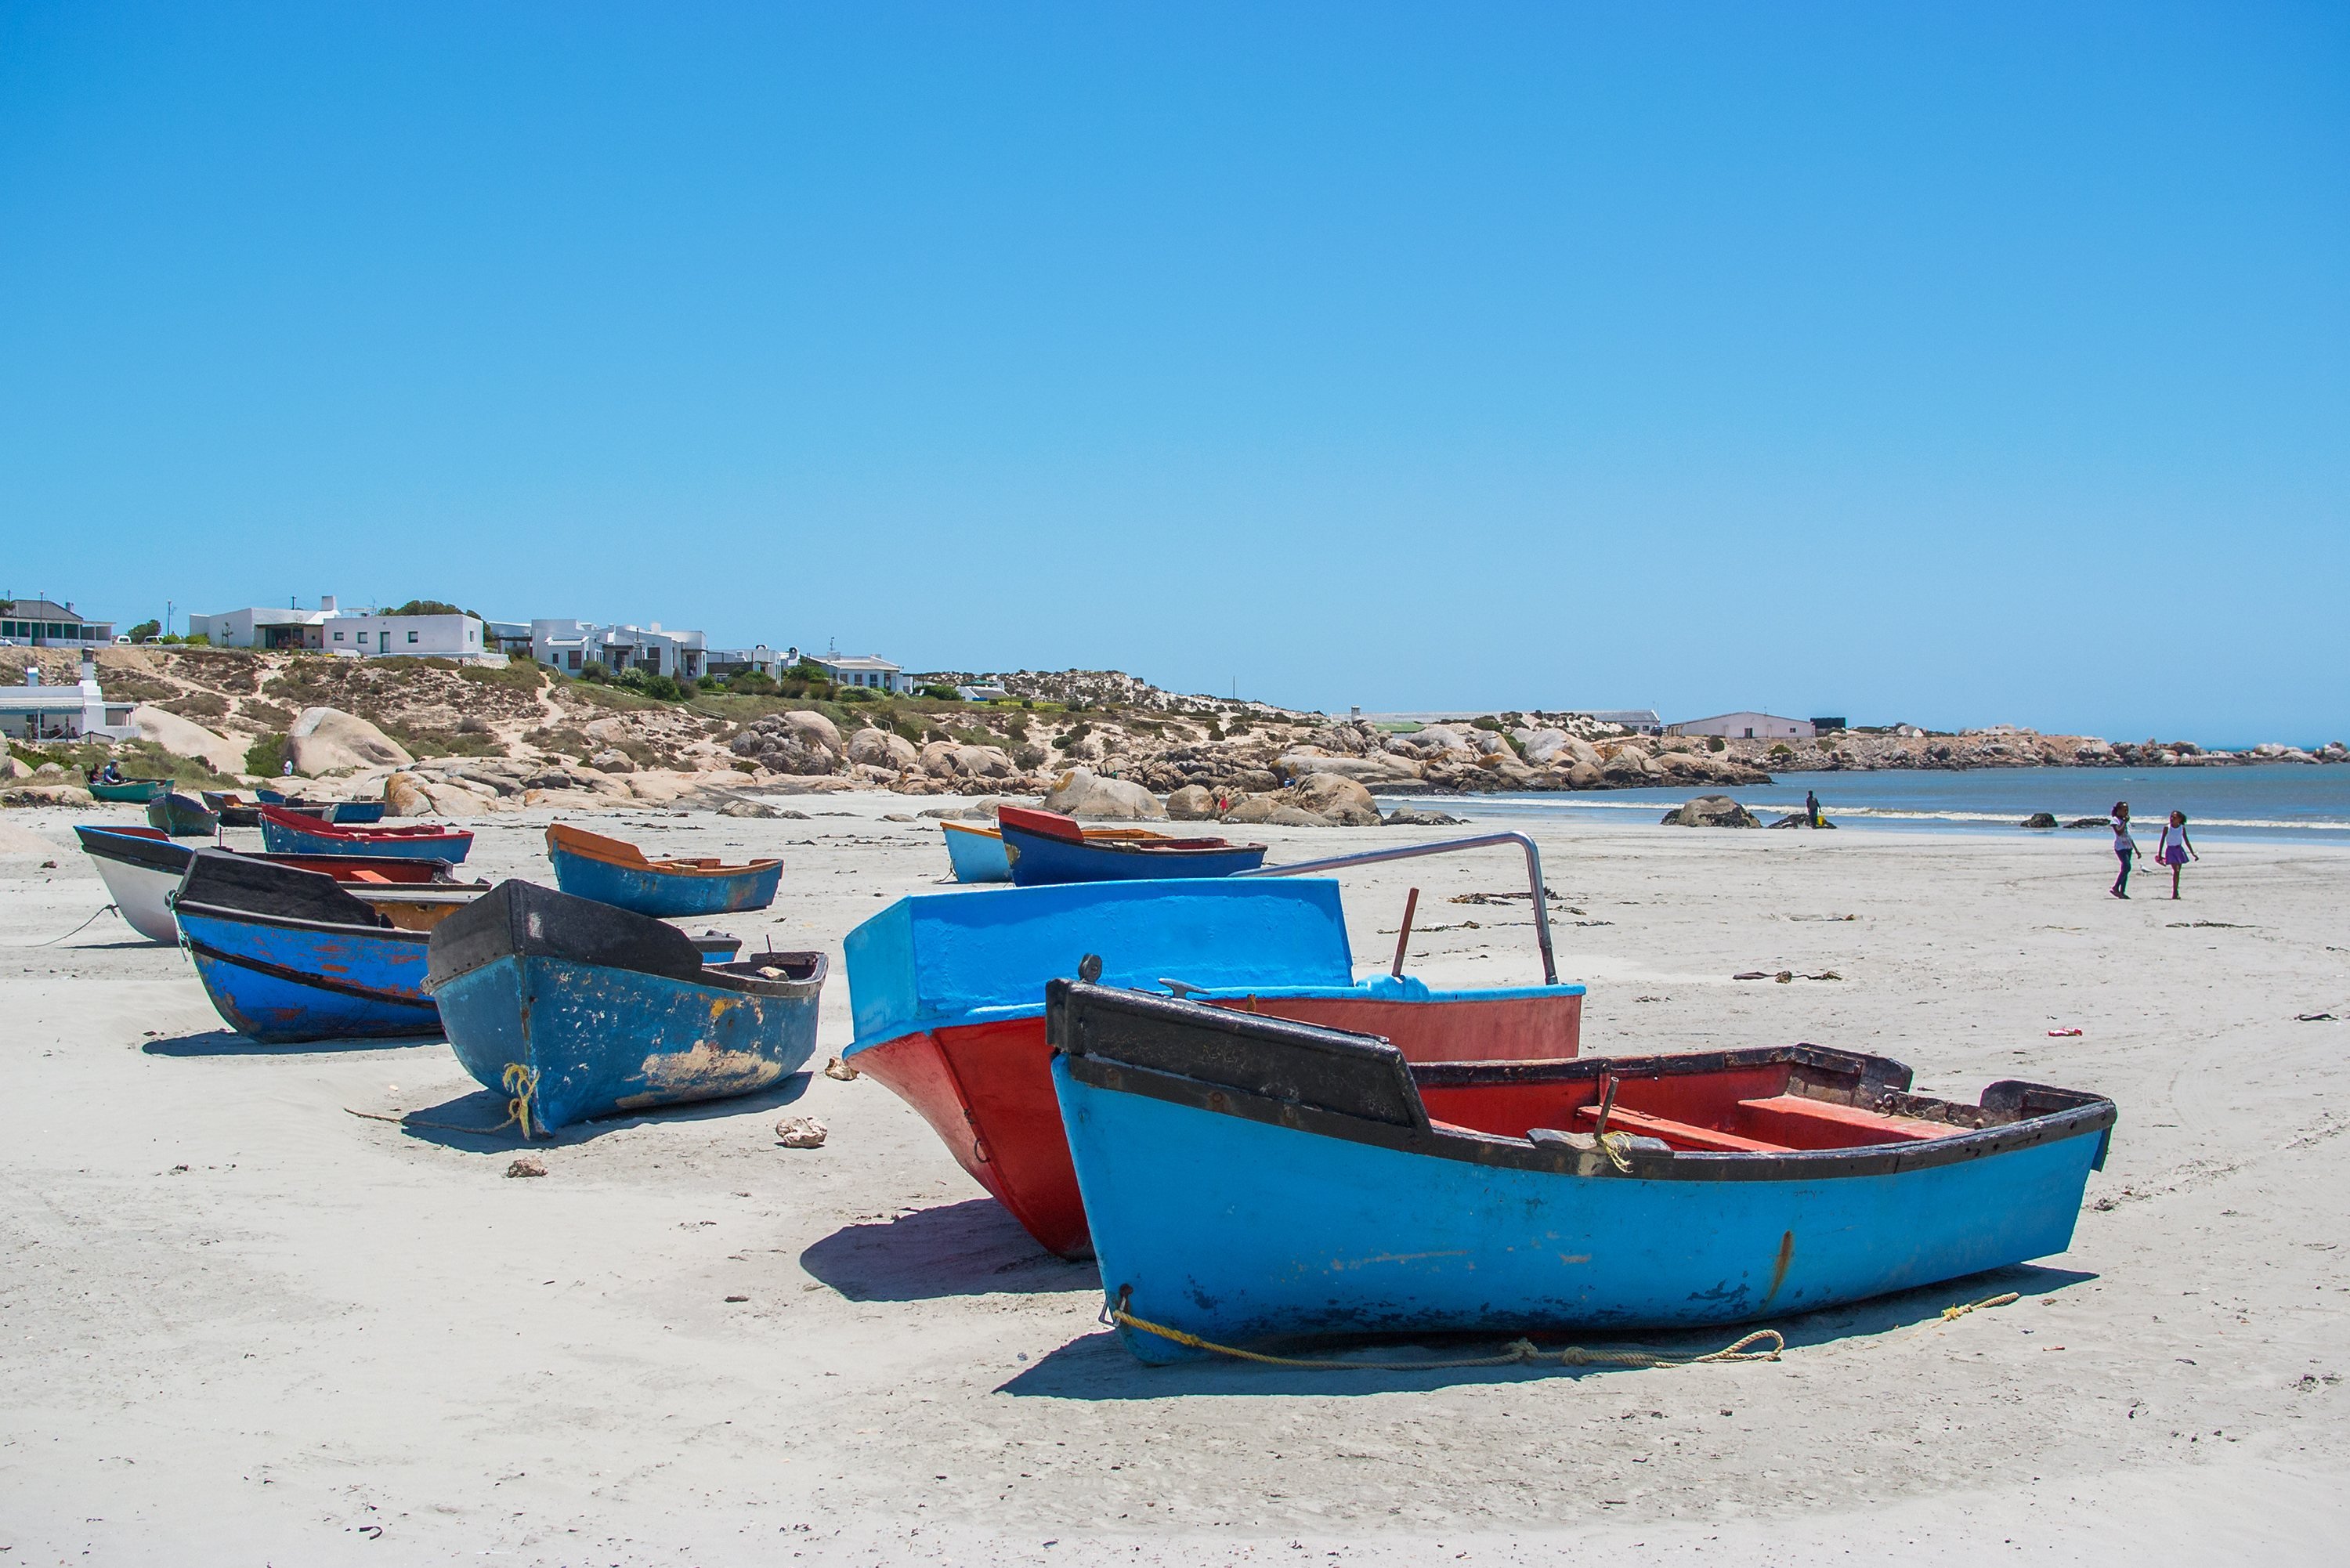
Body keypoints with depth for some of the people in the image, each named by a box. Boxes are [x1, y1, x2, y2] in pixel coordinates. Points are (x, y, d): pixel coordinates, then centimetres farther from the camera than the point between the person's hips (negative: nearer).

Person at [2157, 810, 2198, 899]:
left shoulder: (2182, 828, 1)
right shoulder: (2167, 828, -7)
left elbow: (2187, 842, 7)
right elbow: (2162, 842, -4)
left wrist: (2193, 854, 7)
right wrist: (2159, 855, -7)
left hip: (2179, 850, 3)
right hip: (2170, 850, -3)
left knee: (2177, 872, 5)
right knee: (2175, 871, -13)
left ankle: (2175, 892, 14)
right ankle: (2175, 892, -10)